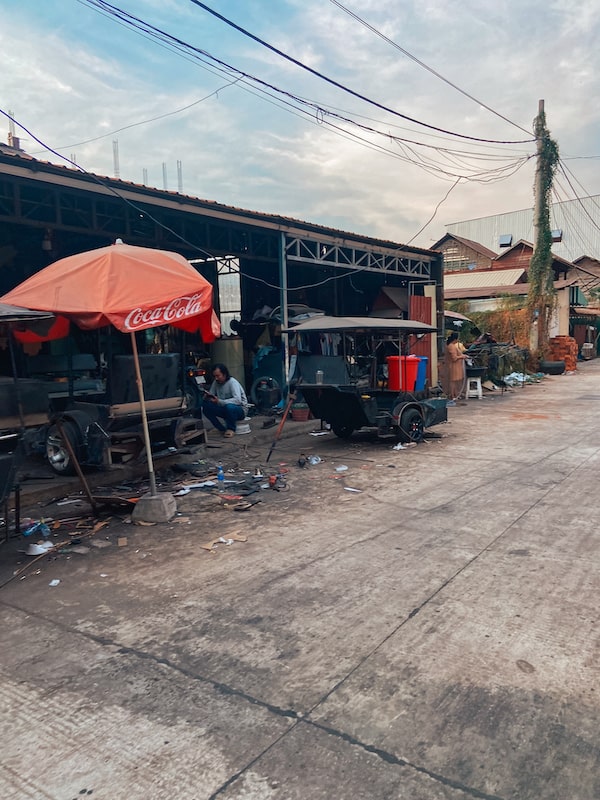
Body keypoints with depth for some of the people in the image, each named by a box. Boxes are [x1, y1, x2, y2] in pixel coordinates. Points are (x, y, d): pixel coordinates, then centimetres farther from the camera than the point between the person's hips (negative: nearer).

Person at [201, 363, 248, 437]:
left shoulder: (232, 382, -21)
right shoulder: (215, 382, -1)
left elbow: (238, 400, -34)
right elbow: (211, 396, 4)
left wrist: (219, 401, -38)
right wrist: (207, 396, -22)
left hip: (240, 410, -6)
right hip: (225, 409, 7)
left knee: (229, 406, -40)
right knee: (206, 406, -13)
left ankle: (231, 429, -13)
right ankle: (222, 429, -3)